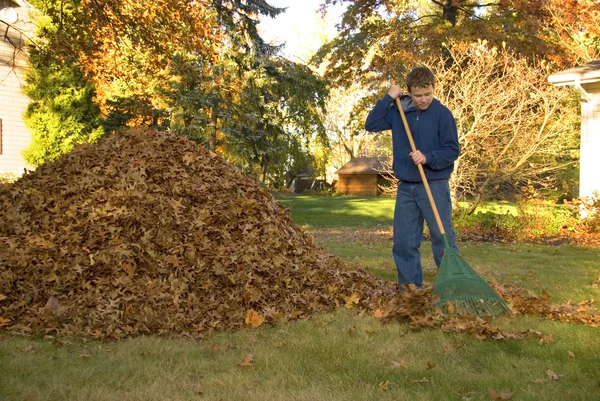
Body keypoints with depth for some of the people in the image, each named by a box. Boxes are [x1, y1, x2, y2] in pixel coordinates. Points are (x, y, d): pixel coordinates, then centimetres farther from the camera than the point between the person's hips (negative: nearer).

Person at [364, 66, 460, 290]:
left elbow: (453, 150, -8)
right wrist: (388, 99, -6)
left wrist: (428, 158, -24)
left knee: (443, 239, -4)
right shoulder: (398, 112, 4)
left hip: (435, 186, -4)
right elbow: (371, 125, 0)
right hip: (405, 188, 4)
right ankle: (409, 286, 20)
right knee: (404, 241, 8)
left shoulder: (443, 114, -8)